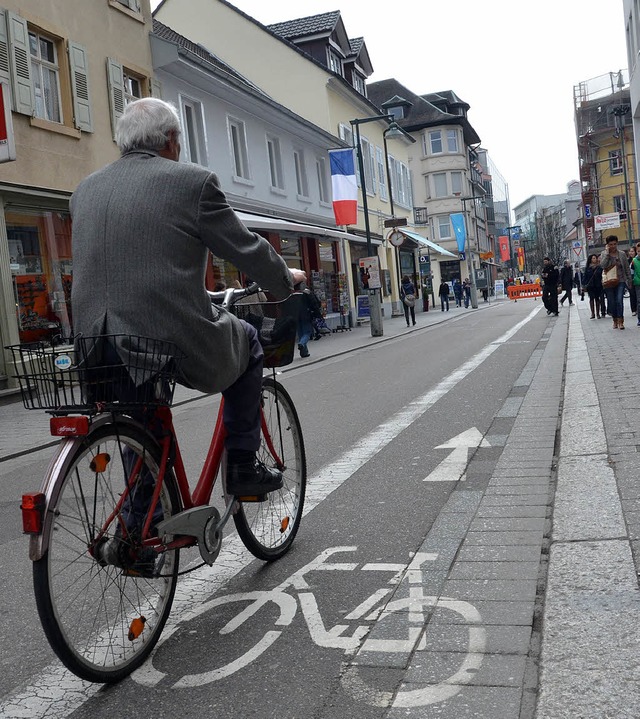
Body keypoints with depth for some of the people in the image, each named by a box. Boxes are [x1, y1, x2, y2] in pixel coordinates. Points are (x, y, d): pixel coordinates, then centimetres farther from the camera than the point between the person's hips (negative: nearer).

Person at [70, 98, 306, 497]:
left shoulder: (86, 189, 12)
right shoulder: (192, 180, -5)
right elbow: (247, 249, 1)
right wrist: (288, 278, 21)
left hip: (98, 350, 6)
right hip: (178, 342, -5)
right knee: (247, 340, 24)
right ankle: (243, 467, 22)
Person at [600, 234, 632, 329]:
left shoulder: (622, 254, 5)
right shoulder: (604, 254, 2)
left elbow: (627, 268, 9)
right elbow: (603, 265, -17)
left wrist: (629, 281, 7)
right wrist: (607, 252, -14)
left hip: (620, 281, 0)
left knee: (619, 301, -14)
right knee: (611, 302, 3)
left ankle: (620, 321, -9)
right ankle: (615, 320, 19)